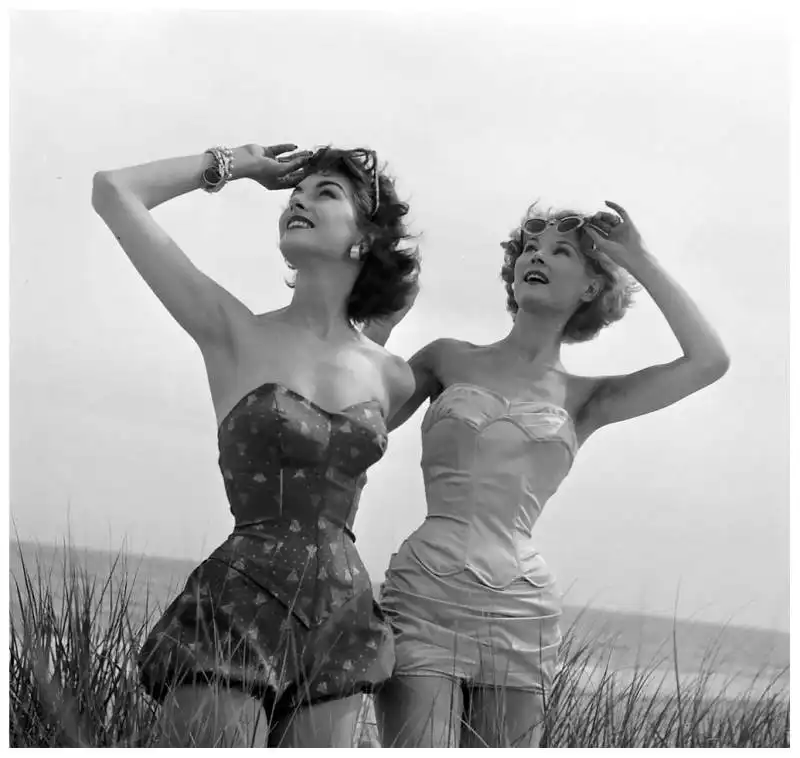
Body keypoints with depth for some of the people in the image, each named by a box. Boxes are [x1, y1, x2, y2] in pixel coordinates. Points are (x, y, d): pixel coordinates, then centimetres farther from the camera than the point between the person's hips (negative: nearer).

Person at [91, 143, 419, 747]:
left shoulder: (393, 377, 9)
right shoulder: (235, 333, 1)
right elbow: (113, 191, -2)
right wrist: (232, 164, 8)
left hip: (343, 613, 4)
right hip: (235, 609, -3)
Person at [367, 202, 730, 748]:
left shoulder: (582, 398, 13)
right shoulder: (449, 361, 13)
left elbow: (709, 360, 1)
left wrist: (641, 261, 6)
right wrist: (382, 322, 4)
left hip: (521, 614, 2)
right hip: (423, 599, -1)